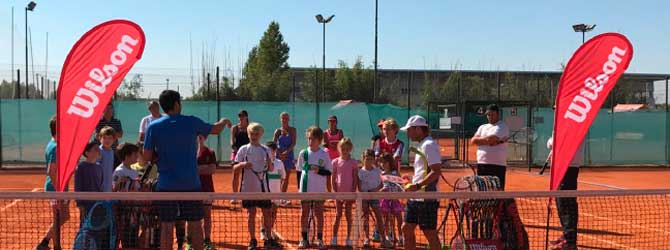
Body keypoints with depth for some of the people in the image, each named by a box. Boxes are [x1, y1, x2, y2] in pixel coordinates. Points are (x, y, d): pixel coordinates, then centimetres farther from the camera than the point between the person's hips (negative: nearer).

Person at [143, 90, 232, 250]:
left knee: (167, 226, 6)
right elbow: (216, 129, 14)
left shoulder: (153, 127, -2)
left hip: (166, 184, 0)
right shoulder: (191, 122, -2)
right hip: (191, 184, 0)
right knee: (195, 224, 10)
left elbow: (147, 157, -2)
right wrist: (224, 121, 35)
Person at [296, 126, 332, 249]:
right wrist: (299, 187, 6)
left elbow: (329, 172, -1)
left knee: (319, 214, 5)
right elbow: (299, 170, 9)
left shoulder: (324, 154, -3)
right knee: (304, 214, 5)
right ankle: (304, 239, 15)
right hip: (305, 189, 1)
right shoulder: (303, 153, 2)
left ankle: (320, 239, 14)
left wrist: (319, 170, -19)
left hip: (319, 190, -1)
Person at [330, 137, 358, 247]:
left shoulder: (353, 163, 0)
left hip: (349, 193, -1)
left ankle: (348, 238, 11)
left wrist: (353, 192, -8)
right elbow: (333, 179, 3)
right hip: (339, 193, 1)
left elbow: (355, 179, -1)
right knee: (338, 215, 4)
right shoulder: (336, 162, 2)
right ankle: (334, 238, 8)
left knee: (348, 215, 5)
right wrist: (335, 192, -5)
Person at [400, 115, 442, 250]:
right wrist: (413, 184, 19)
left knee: (430, 233, -1)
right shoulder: (421, 145, 15)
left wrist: (418, 185, -26)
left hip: (426, 198, -10)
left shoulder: (429, 145, -15)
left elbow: (436, 171, -22)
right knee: (406, 228, 12)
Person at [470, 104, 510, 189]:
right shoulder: (482, 127, 18)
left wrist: (479, 139, 2)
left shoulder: (502, 127, -2)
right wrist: (488, 141, -7)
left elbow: (491, 139, -16)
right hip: (481, 164, 6)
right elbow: (473, 140, 3)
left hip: (497, 165, -6)